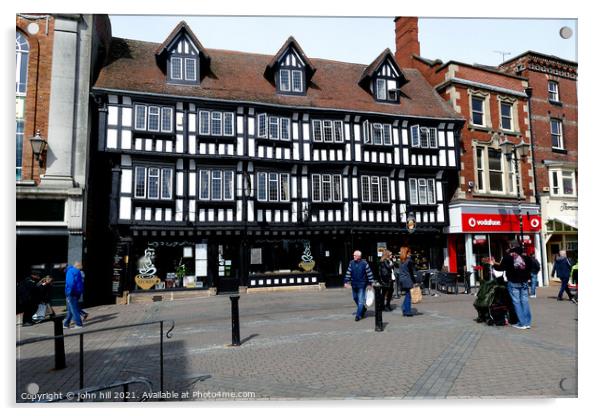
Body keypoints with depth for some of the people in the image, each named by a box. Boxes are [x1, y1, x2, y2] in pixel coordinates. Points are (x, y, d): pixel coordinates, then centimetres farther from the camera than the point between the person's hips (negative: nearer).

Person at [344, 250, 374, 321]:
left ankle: (358, 315, 1)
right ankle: (363, 309, 38)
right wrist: (346, 281, 3)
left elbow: (369, 273, -6)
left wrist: (370, 283, -5)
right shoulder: (351, 263, 2)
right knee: (355, 298, 16)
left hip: (362, 285, -5)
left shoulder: (364, 263, -10)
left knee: (360, 300, -5)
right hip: (354, 284, 5)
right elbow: (348, 273, 7)